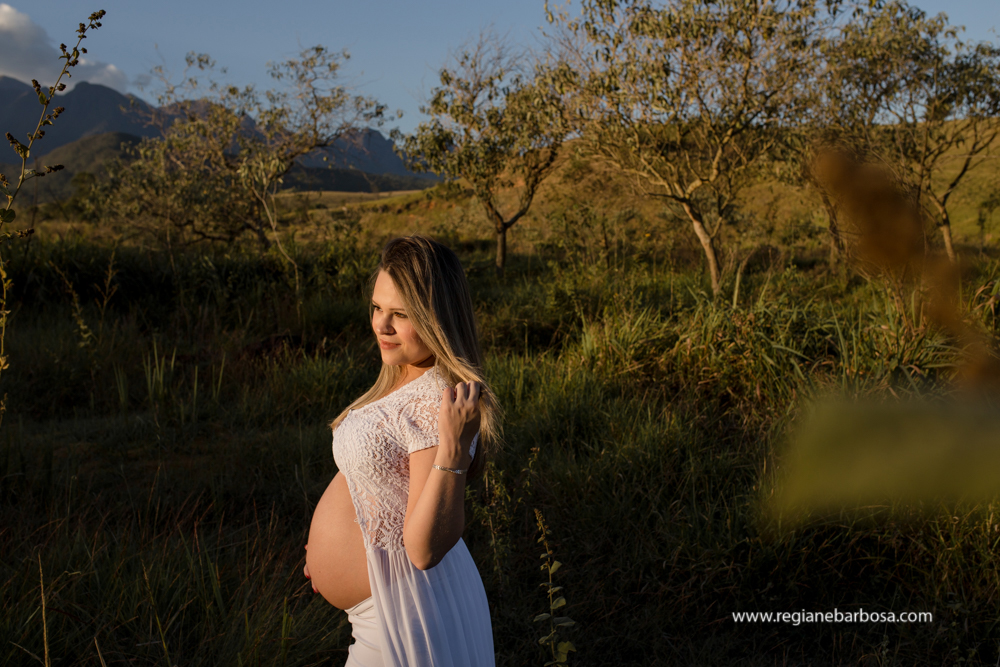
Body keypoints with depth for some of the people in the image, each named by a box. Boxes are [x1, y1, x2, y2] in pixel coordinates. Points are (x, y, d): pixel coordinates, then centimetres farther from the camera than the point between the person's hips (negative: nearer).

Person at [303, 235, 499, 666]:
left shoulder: (440, 402, -27)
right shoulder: (404, 381, 3)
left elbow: (425, 549, -30)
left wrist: (453, 447, -38)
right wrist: (330, 548, 24)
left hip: (407, 615, -9)